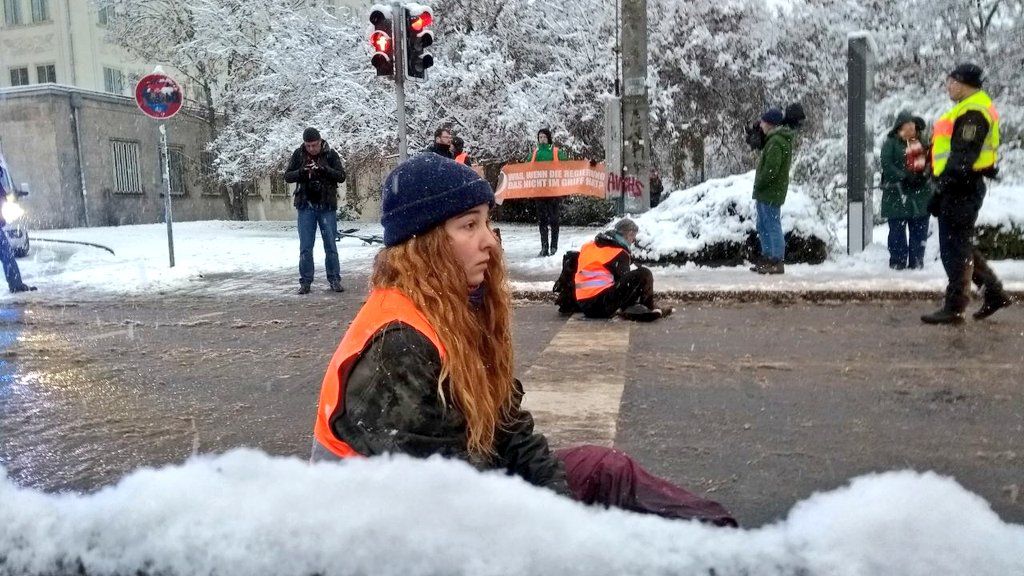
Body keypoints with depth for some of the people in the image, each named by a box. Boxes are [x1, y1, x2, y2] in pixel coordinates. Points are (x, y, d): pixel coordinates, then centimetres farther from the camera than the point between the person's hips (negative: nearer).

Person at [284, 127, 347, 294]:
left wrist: (324, 170, -23)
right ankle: (305, 281, 12)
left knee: (330, 245, 3)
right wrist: (301, 172, -17)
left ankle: (334, 279, 12)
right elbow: (287, 176, 2)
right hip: (306, 206, 1)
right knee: (305, 246, 4)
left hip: (327, 206, -1)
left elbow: (341, 176, -7)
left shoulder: (330, 154, -3)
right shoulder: (298, 154, 1)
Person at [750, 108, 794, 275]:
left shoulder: (776, 142, -17)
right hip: (765, 193, 11)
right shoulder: (778, 139, 17)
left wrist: (758, 185, -14)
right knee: (763, 227, 16)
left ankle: (777, 262, -3)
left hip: (771, 193, -11)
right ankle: (766, 258, 24)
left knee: (773, 227, -7)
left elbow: (771, 169, -23)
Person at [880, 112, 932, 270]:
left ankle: (917, 261, 14)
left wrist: (924, 174, -8)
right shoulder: (891, 143, -2)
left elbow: (930, 161, 13)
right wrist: (904, 177, -21)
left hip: (920, 193, 5)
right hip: (897, 193, -5)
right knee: (898, 229, -2)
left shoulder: (921, 142, 15)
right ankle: (898, 261, 5)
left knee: (919, 230, 7)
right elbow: (887, 165, -12)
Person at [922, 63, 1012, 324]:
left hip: (961, 189, -11)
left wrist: (941, 190, -22)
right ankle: (995, 293, 24)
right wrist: (944, 188, 21)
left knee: (954, 247, -6)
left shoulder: (973, 111, -14)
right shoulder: (972, 108, 20)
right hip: (963, 188, 11)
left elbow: (962, 156, -21)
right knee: (960, 245, 17)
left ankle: (954, 308, 0)